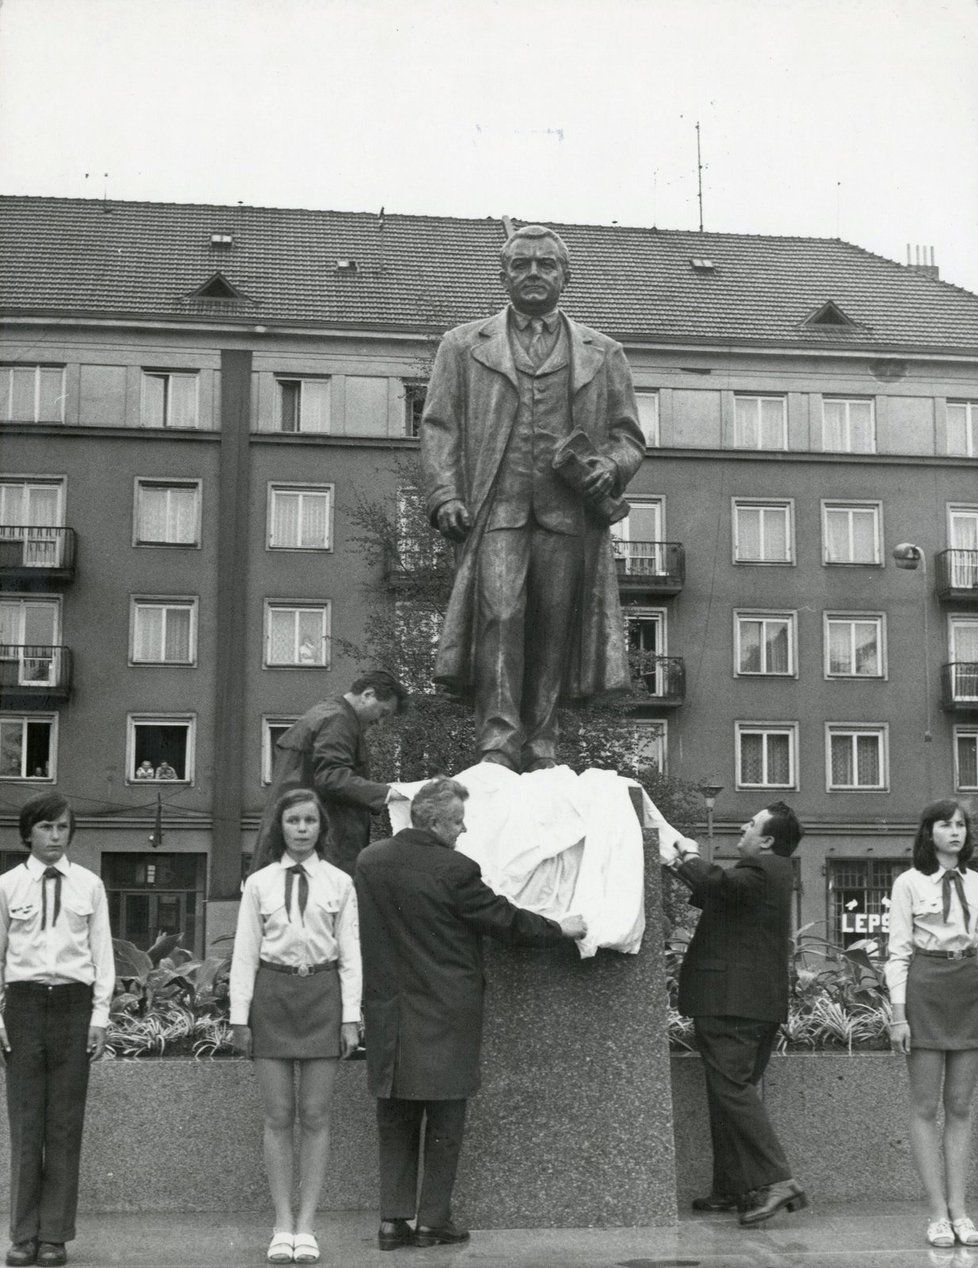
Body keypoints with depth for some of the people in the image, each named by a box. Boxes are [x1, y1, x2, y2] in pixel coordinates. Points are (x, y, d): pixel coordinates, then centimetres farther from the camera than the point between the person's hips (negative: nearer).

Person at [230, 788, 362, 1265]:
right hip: (273, 991, 0)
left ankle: (306, 1225, 9)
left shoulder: (339, 884, 5)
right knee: (278, 1117, 3)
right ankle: (282, 1225, 10)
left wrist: (351, 1016, -2)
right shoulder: (259, 883, 6)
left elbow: (349, 954, 5)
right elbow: (244, 953, 6)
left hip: (322, 992, 0)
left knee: (315, 1117, 2)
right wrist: (240, 1016, 1)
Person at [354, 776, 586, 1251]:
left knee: (395, 1119, 12)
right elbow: (505, 920, -8)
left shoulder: (368, 860, 2)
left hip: (389, 1011, 5)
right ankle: (433, 1219, 11)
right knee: (445, 1118, 7)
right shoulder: (453, 869, -17)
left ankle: (393, 1218, 12)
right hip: (446, 1013, -5)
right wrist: (561, 928, 6)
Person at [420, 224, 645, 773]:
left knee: (553, 633, -2)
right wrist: (444, 495, -5)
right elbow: (439, 428, 11)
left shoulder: (602, 354, 20)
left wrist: (610, 466, -4)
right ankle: (498, 742, -19)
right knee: (501, 613, -19)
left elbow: (629, 436, 19)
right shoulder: (463, 346, 17)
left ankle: (539, 749, 5)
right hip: (496, 507, -1)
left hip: (569, 515, 2)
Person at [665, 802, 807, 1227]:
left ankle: (777, 1180, -17)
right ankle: (731, 1188, 17)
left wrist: (690, 857, -11)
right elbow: (716, 896, 26)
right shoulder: (770, 872, 20)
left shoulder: (761, 868, -12)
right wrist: (684, 865, 19)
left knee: (731, 1088, -13)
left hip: (733, 1004, -11)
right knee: (732, 1091, 13)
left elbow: (719, 884, -29)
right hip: (757, 1003, 11)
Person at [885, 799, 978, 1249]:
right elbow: (898, 951, -2)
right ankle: (938, 1213, 2)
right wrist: (898, 1013, -9)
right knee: (926, 1107, -1)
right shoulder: (909, 883, 1)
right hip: (925, 991, -4)